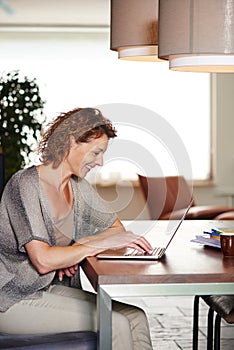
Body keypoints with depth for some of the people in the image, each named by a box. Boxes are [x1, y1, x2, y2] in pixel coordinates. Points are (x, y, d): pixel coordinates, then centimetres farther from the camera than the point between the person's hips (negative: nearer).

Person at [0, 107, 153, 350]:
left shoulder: (77, 186, 6)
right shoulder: (26, 184, -18)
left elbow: (116, 227, 14)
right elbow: (43, 261, -26)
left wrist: (77, 248, -5)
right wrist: (102, 243, -22)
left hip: (54, 288, 8)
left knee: (135, 318, -10)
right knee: (116, 324, -20)